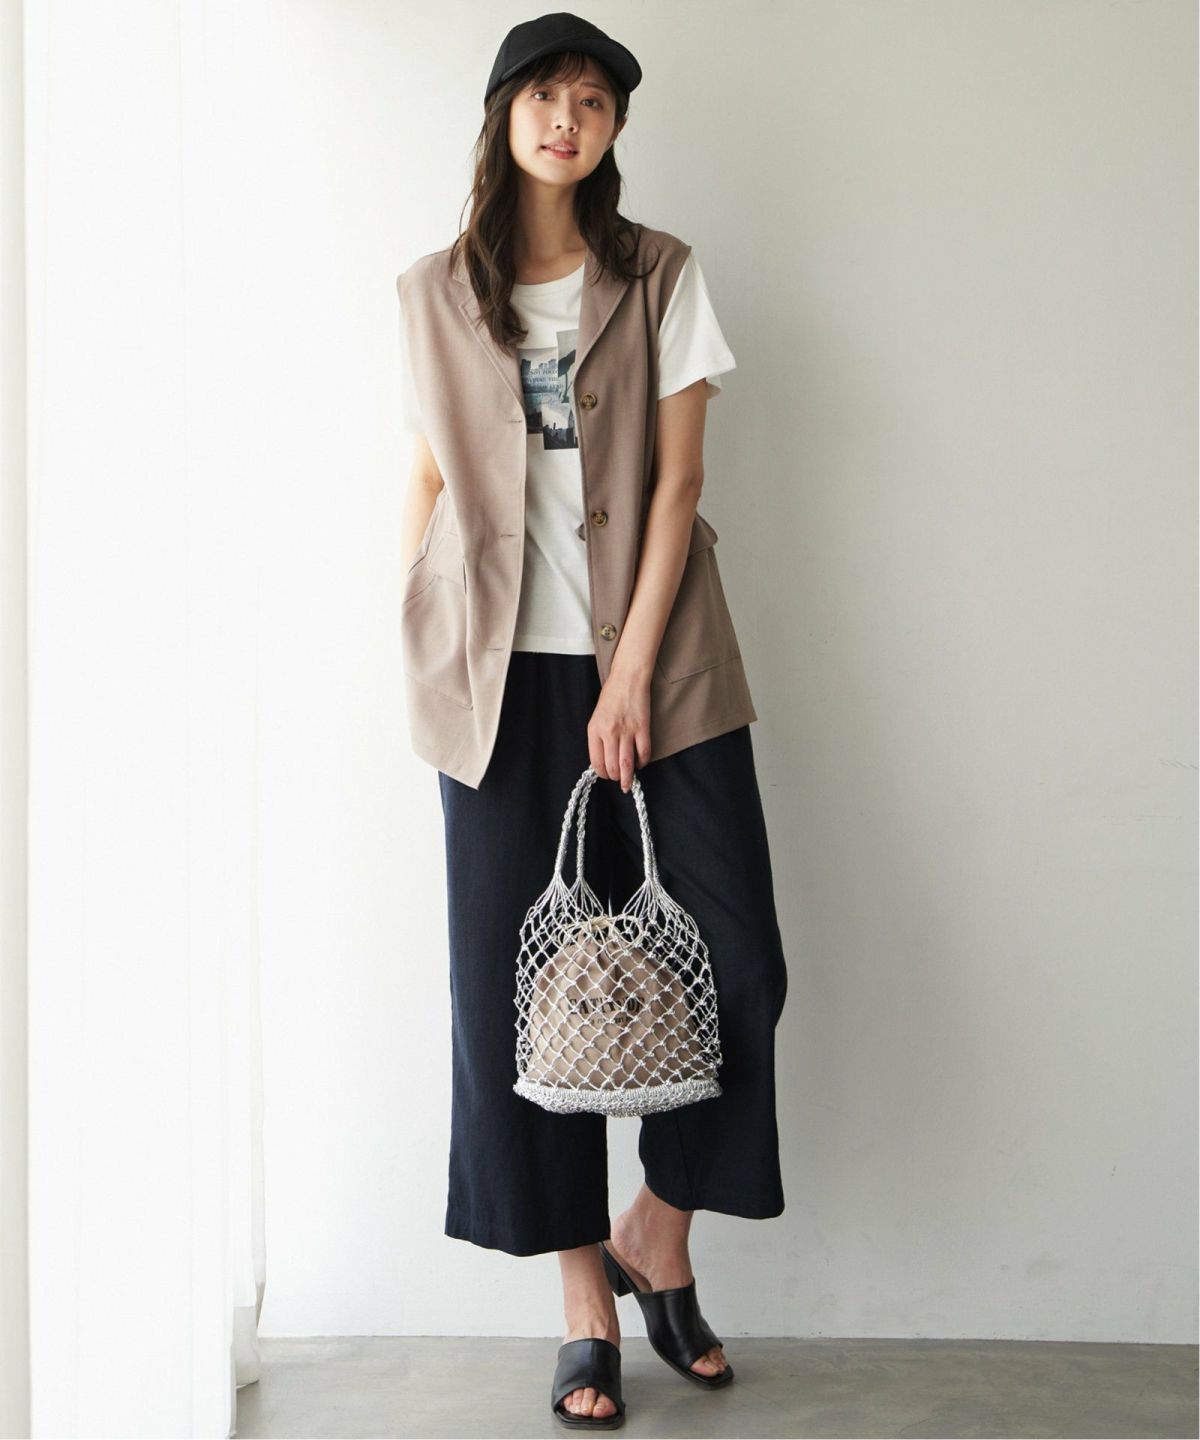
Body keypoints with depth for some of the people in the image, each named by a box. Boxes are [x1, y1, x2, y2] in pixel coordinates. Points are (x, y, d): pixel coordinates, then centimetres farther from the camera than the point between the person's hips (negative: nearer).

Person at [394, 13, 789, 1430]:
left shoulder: (661, 277, 5)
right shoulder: (434, 295, 9)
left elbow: (677, 478, -2)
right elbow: (426, 485, 12)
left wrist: (633, 673, -10)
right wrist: (423, 663, 5)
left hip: (655, 662, 0)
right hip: (504, 675, 1)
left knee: (731, 959, -5)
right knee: (520, 981, 0)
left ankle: (656, 1236, 19)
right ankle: (586, 1310, 12)